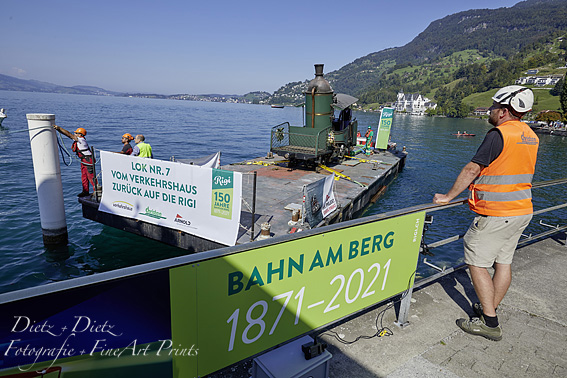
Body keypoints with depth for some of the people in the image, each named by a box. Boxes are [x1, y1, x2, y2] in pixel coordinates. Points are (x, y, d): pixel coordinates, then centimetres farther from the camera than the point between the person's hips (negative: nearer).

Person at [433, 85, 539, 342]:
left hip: (496, 214, -9)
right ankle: (489, 309, 30)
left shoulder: (499, 134, -17)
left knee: (477, 263, 0)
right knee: (503, 262, 16)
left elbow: (471, 170, -18)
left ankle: (489, 323, 6)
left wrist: (448, 197, -9)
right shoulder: (530, 136, 11)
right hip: (522, 210, 9)